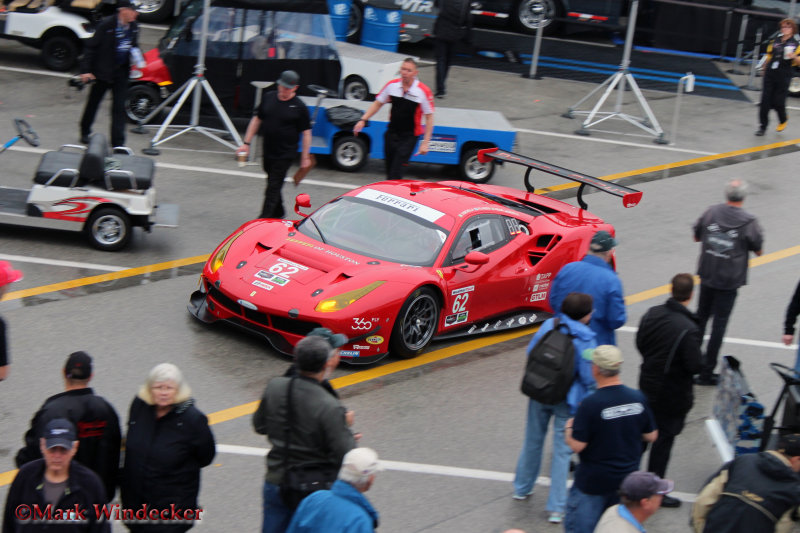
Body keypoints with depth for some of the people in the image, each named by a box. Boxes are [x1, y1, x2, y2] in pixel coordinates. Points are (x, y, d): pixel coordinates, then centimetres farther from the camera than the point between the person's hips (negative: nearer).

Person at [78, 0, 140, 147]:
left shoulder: (133, 27, -3)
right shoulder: (106, 24, -18)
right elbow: (90, 47, -13)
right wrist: (85, 70, -16)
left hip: (121, 72, 3)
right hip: (103, 71, -3)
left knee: (119, 106, -1)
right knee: (93, 102, 14)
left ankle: (118, 142, 1)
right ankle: (85, 132, 34)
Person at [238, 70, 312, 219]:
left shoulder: (299, 107, -8)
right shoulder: (268, 98, 4)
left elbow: (306, 132, -4)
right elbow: (257, 120, 12)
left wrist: (305, 157, -6)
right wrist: (247, 143, 9)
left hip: (285, 154, -5)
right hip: (268, 151, 5)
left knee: (273, 188, -8)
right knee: (273, 185, 18)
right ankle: (278, 212, 37)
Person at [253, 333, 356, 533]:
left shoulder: (274, 387, -9)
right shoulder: (330, 408, -26)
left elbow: (259, 426, 7)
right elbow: (345, 458, -22)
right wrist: (346, 427, -5)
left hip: (275, 483, 4)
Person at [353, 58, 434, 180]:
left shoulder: (423, 91, -12)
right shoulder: (392, 85, -2)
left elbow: (429, 117, -8)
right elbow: (377, 103, 11)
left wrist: (425, 142, -12)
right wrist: (363, 120, -1)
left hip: (409, 136, -4)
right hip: (391, 132, 4)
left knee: (395, 173, -14)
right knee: (389, 167, 11)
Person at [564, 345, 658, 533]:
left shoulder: (590, 404, -23)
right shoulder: (638, 398, -7)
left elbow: (577, 445, -20)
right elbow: (651, 436, 5)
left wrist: (568, 429, 0)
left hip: (592, 482, -5)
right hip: (627, 479, 5)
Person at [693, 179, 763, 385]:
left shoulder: (711, 212, -6)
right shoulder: (749, 222, -16)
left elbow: (696, 237, 7)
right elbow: (758, 250, -2)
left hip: (706, 275, 4)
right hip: (729, 281, -4)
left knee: (701, 316, 22)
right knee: (719, 324, 4)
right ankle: (706, 372, 8)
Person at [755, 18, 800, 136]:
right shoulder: (775, 41, 10)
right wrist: (765, 69, 20)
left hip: (783, 78, -4)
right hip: (770, 75, 4)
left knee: (778, 102, 0)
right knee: (765, 101, -1)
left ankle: (783, 120, 30)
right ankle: (762, 126, 9)